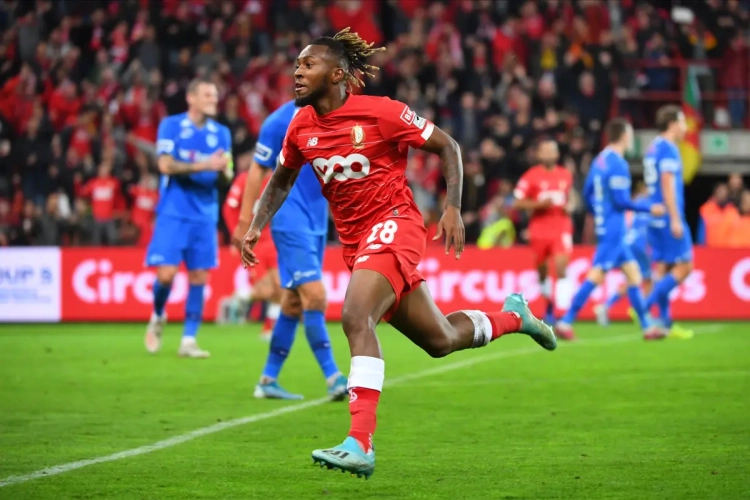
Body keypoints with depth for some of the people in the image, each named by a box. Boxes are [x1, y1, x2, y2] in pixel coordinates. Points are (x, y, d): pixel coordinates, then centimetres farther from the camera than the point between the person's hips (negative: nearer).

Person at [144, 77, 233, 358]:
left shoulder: (221, 133, 10)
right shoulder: (171, 126, -2)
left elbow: (227, 174, 9)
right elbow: (166, 166, -12)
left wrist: (224, 169, -15)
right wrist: (204, 165, -20)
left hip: (205, 215, 4)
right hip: (173, 212, -4)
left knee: (199, 278, 0)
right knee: (166, 274, -11)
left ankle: (189, 340, 6)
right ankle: (158, 317, 20)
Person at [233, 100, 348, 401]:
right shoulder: (280, 122, -10)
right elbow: (257, 171, -6)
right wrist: (245, 221, -7)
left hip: (317, 223, 7)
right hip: (290, 223, -7)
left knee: (294, 302, 9)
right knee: (315, 296, -15)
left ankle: (268, 380, 16)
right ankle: (334, 379, -14)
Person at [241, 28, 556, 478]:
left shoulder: (380, 112, -14)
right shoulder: (301, 127, 3)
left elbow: (447, 146, -4)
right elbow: (281, 181, 20)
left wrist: (454, 210, -13)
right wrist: (257, 226, 4)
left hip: (392, 225, -7)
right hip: (354, 239, 7)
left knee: (356, 318, -30)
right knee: (439, 341, 13)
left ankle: (361, 444, -34)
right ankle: (512, 317, 44)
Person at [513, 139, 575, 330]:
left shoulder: (566, 175, 8)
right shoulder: (531, 176, -4)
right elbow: (518, 202, -7)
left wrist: (569, 207, 2)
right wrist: (539, 204, -19)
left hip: (561, 229, 1)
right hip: (539, 230, -1)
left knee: (561, 267, -18)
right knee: (542, 269, 11)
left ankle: (562, 306, -21)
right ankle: (549, 303, 36)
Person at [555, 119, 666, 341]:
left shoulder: (599, 160, 11)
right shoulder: (618, 164, -15)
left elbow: (587, 193, 16)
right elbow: (621, 200, -19)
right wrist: (649, 207, -9)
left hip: (605, 226, 10)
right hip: (613, 229, -10)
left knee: (633, 273, 12)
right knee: (596, 276, -10)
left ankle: (647, 326, 14)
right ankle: (566, 321, -11)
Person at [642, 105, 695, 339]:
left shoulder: (653, 147, 16)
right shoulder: (668, 149, -12)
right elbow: (667, 185, -19)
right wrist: (675, 219, -20)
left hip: (656, 218, 9)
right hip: (669, 217, -9)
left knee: (663, 268, 8)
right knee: (685, 266, -5)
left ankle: (666, 323, 8)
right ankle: (645, 307, -11)